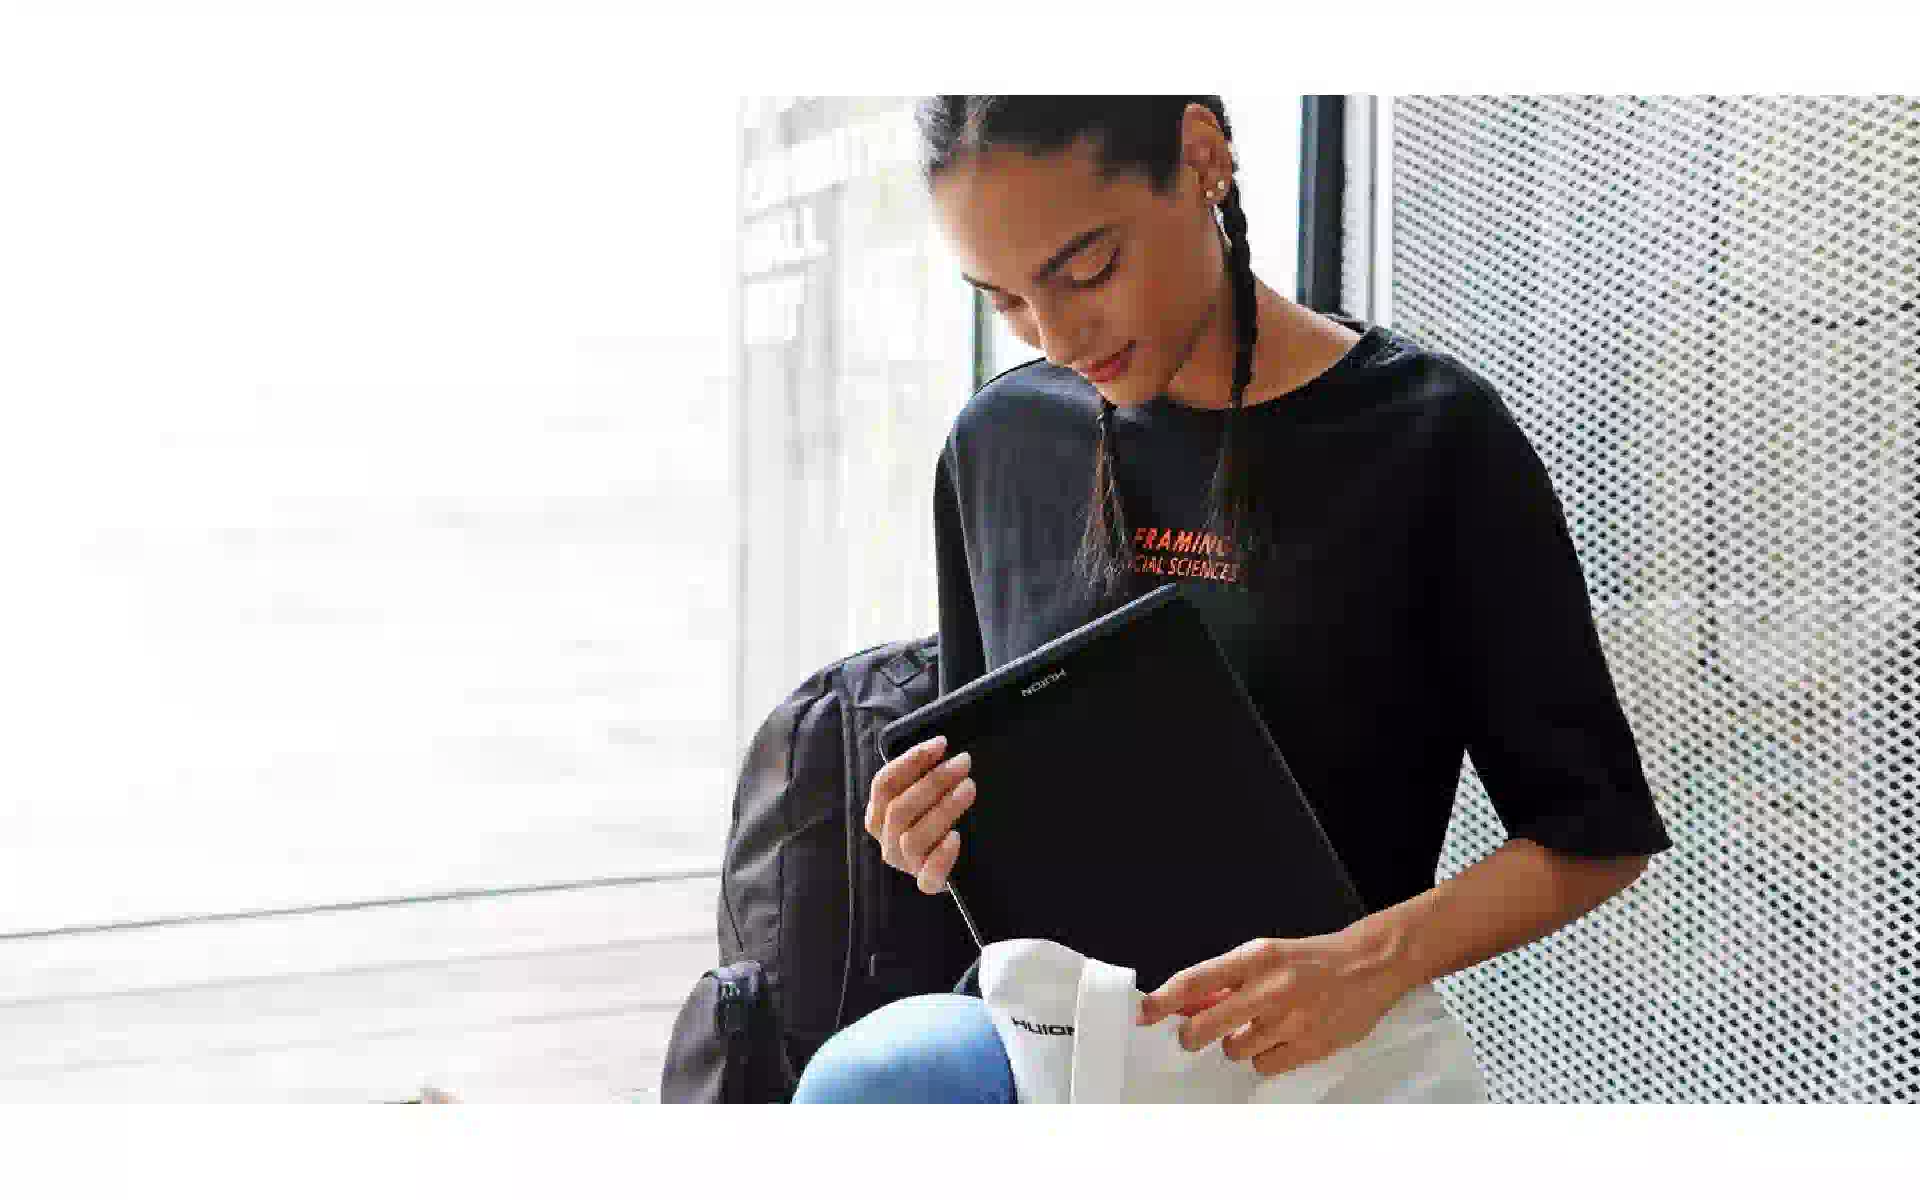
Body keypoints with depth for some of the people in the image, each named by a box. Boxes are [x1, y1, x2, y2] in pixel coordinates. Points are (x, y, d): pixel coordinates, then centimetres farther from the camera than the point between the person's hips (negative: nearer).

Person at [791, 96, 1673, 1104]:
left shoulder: (1431, 433, -7)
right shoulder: (1000, 444, 6)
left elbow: (1596, 831, -5)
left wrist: (1374, 958, -23)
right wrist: (938, 841, -8)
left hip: (1308, 1052, -3)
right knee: (864, 1078, -28)